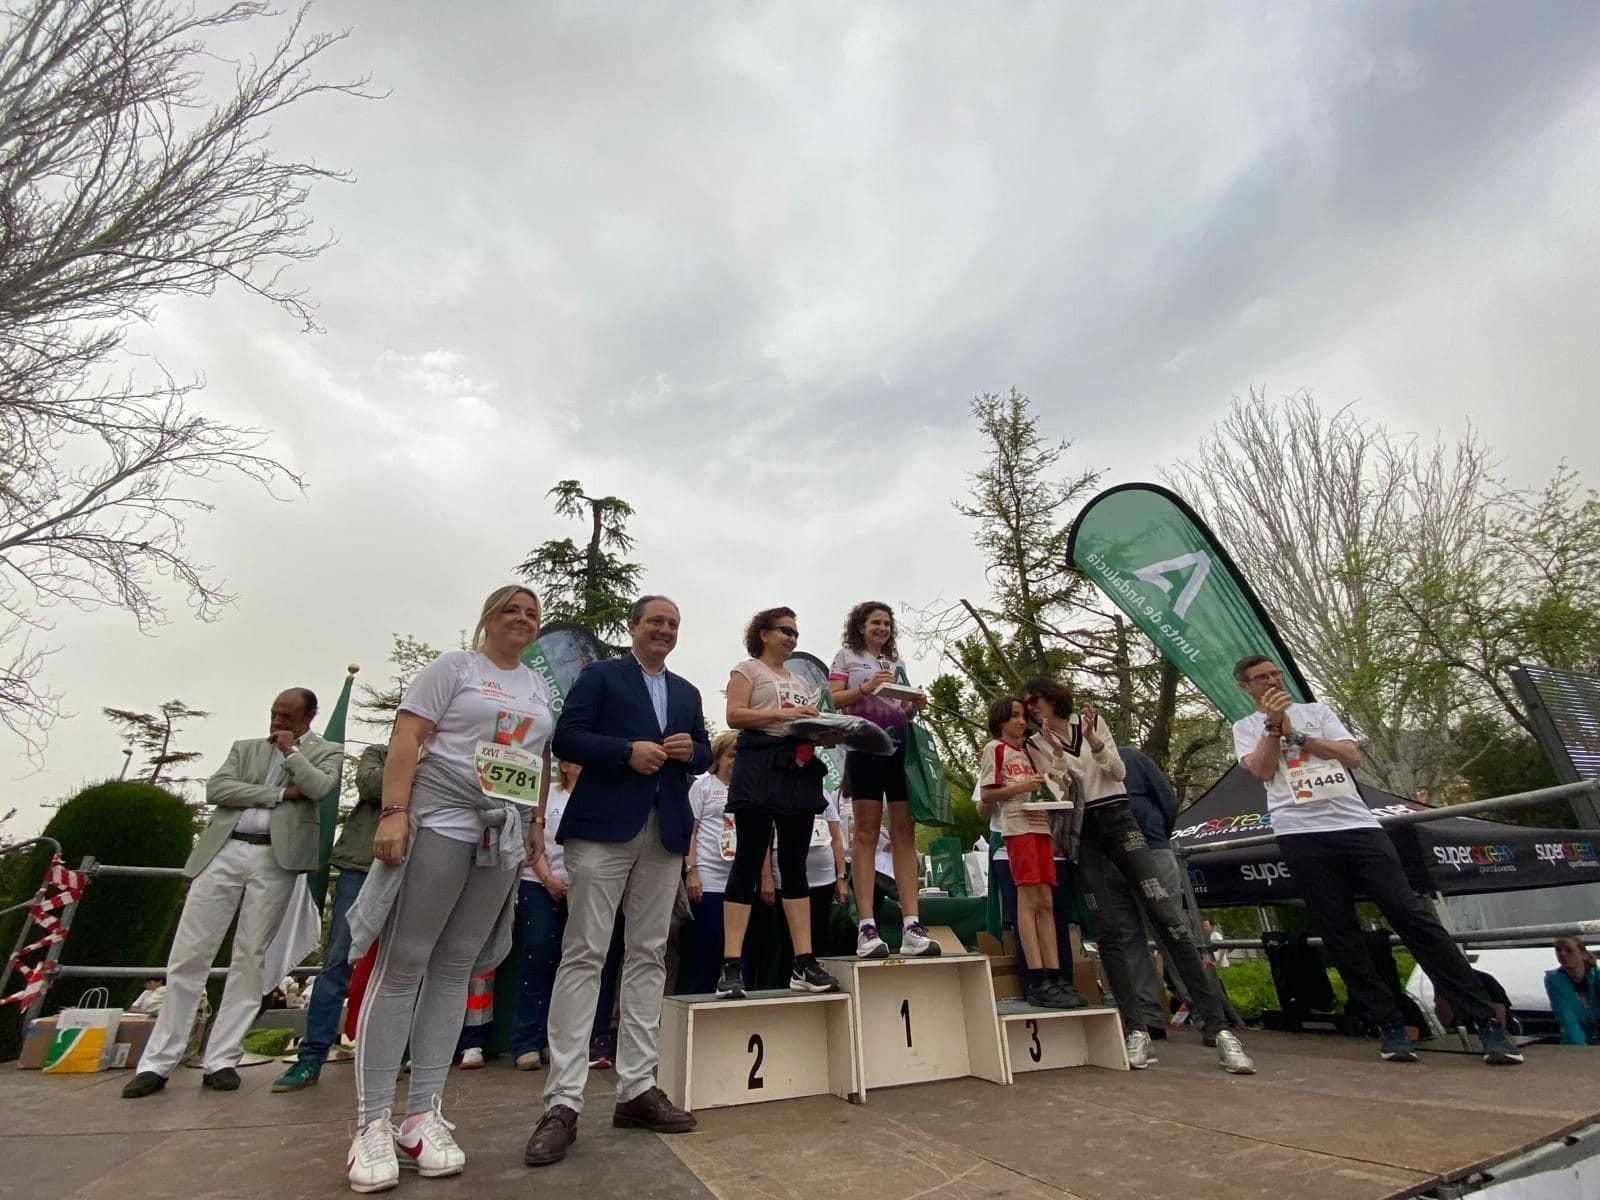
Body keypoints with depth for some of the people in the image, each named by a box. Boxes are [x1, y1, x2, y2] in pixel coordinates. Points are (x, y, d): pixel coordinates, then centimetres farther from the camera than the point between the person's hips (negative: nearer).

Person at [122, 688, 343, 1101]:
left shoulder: (327, 751, 9)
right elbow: (215, 789, 4)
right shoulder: (244, 747, 19)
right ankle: (158, 1062, 16)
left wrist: (290, 750, -2)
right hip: (224, 850, 3)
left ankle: (221, 1061, 11)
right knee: (188, 956, 4)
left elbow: (319, 787, -10)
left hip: (276, 858, -3)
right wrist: (279, 794, -7)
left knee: (250, 959, 1)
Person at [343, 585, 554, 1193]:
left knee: (456, 967, 8)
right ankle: (373, 1121, 9)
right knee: (402, 964, -1)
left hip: (503, 835, 5)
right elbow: (406, 739, -5)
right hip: (438, 819, -5)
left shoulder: (540, 687, 16)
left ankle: (423, 1114, 17)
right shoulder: (454, 665, 2)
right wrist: (393, 812, -16)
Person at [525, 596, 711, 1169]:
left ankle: (637, 1089, 16)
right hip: (604, 825, -5)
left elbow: (704, 754, 19)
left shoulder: (687, 692, 20)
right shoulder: (600, 675, 5)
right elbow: (566, 737, -4)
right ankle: (562, 1102, 3)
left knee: (648, 956, 7)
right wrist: (628, 751, -17)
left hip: (666, 832, 5)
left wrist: (691, 750, -4)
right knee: (584, 955, -4)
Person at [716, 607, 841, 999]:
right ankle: (731, 967, -5)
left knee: (795, 865, 4)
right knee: (749, 861, -8)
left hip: (801, 770, 6)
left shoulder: (801, 681, 26)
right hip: (760, 767, -6)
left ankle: (803, 963, 5)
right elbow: (734, 717, -6)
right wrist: (783, 714, -15)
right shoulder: (748, 669, 7)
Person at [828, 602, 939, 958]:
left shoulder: (897, 661, 25)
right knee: (866, 833, -6)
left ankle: (911, 925, -3)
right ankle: (866, 926, -7)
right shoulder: (846, 655, 12)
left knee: (904, 832, -2)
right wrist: (865, 687, -14)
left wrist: (915, 704, 1)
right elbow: (834, 700, 1)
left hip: (900, 745, 5)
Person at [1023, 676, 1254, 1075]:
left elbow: (1118, 772, 2)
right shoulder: (1037, 744, 6)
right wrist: (1057, 752, -16)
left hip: (1117, 820, 0)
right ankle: (1136, 1029, 2)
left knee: (1167, 915, -9)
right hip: (1079, 833, 0)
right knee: (1108, 930, -4)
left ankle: (1217, 1027, -6)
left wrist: (1093, 739, -13)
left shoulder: (1092, 720, 7)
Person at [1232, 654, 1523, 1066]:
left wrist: (1295, 733, -3)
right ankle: (1391, 1027, 10)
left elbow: (1352, 756, 4)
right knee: (1339, 933, -1)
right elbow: (1262, 770, -4)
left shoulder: (1316, 711, 16)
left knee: (1412, 916, -4)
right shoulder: (1246, 727, 11)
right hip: (1302, 835, -1)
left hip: (1357, 824, 1)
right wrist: (1274, 724, -8)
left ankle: (1487, 1021, 3)